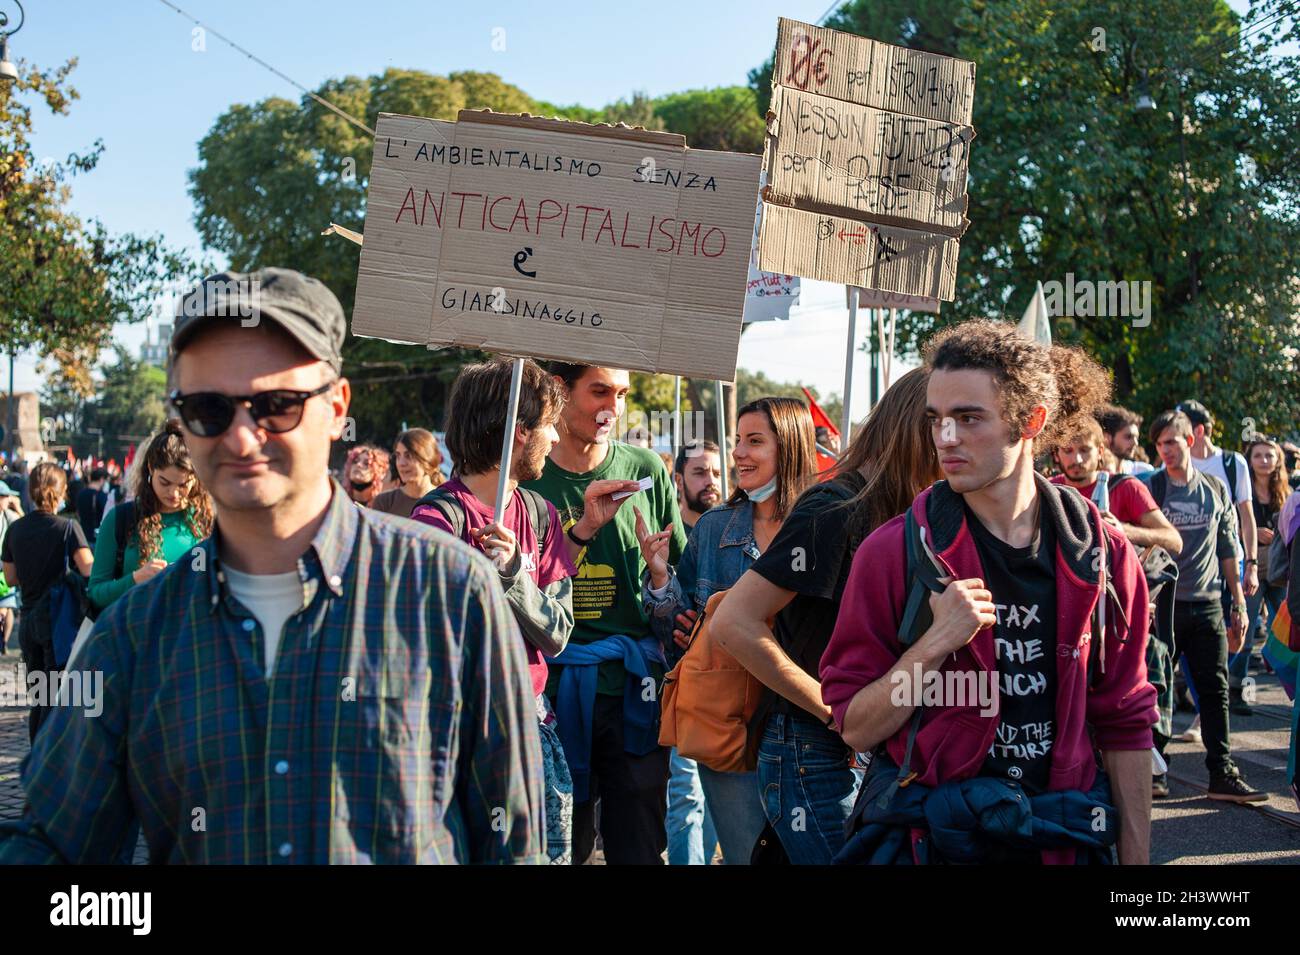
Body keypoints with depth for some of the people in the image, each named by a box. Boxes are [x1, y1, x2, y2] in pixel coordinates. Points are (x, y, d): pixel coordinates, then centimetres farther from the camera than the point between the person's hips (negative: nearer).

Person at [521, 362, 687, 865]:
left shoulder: (647, 470, 5)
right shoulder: (527, 475, 0)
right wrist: (582, 531, -14)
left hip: (634, 687, 1)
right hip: (554, 687, -1)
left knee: (640, 847, 5)